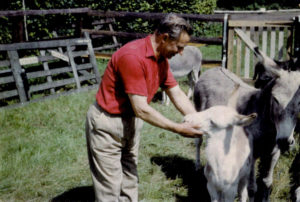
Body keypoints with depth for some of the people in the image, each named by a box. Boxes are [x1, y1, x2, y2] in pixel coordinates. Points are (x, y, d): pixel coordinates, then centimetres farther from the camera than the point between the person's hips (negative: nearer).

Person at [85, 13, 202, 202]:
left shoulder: (162, 59, 0)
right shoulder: (132, 57, -29)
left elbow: (178, 95, 4)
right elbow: (142, 109, -28)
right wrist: (178, 128, -22)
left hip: (131, 122, 9)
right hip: (107, 124, -9)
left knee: (130, 180, 18)